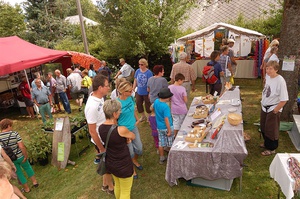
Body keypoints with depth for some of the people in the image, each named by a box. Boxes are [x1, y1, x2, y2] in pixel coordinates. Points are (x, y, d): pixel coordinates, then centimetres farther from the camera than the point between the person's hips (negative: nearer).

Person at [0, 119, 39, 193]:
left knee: (19, 173, 19)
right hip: (20, 156, -2)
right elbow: (22, 146, -22)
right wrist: (26, 156, -10)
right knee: (27, 167, 25)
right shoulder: (14, 134, -17)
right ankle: (34, 182, 33)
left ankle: (27, 189, 33)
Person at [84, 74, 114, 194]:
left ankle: (105, 184, 49)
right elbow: (92, 131, -25)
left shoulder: (99, 98, -6)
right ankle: (111, 187, 41)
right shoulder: (92, 106, -32)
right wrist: (102, 149, -16)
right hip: (101, 141, -8)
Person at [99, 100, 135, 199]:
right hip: (123, 165, -6)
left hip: (110, 163, 7)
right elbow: (133, 136, -7)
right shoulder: (121, 130, -30)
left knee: (117, 185, 32)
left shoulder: (101, 128, -11)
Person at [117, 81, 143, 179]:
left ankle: (135, 160, 49)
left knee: (139, 149, 14)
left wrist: (137, 119, 6)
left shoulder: (131, 98, -7)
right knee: (130, 152, 9)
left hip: (133, 127, 6)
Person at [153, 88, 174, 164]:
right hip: (167, 127, -6)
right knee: (170, 144, 14)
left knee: (161, 143, 18)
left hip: (159, 127, 6)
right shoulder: (166, 107, -27)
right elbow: (166, 119, -25)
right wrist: (169, 130, -18)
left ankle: (161, 158, 32)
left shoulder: (156, 101, -7)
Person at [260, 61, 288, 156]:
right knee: (263, 127, 21)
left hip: (273, 109, -7)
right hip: (264, 107, 7)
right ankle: (266, 143, 44)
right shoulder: (267, 76, -3)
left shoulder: (280, 81, -24)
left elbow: (284, 100, -23)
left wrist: (275, 111, -16)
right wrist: (263, 101, 10)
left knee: (271, 130, 9)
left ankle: (271, 149, 29)